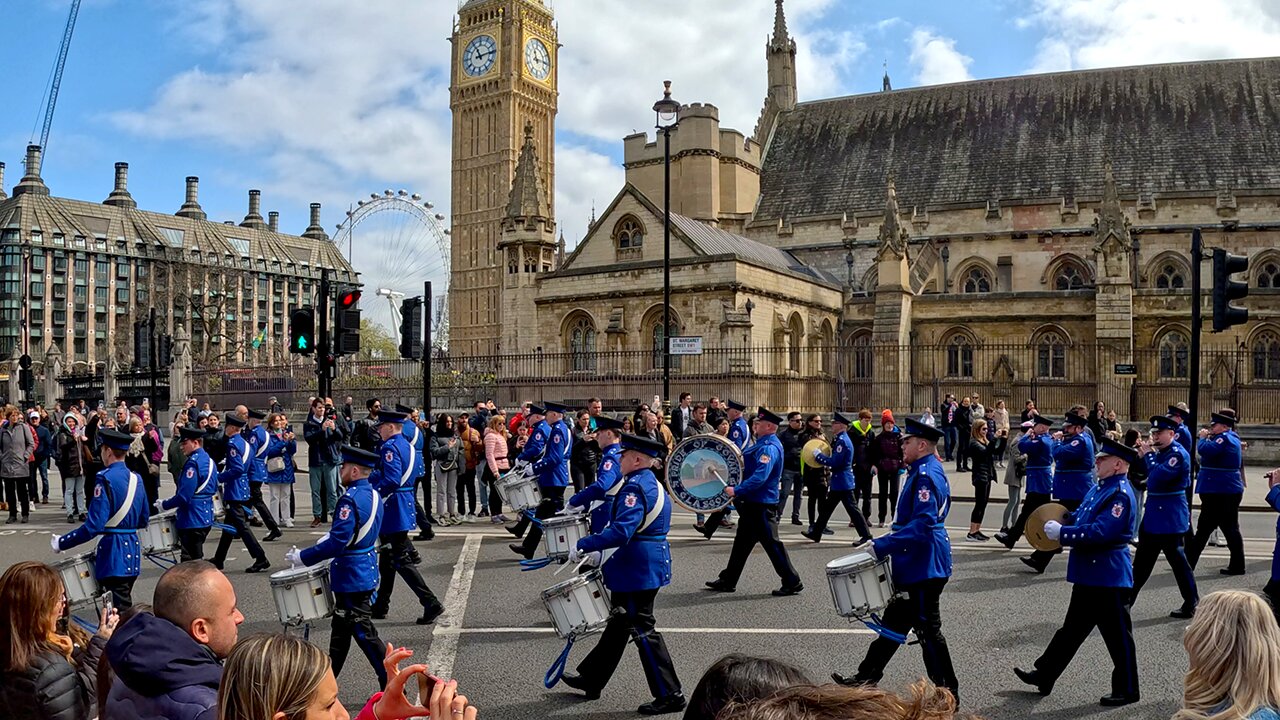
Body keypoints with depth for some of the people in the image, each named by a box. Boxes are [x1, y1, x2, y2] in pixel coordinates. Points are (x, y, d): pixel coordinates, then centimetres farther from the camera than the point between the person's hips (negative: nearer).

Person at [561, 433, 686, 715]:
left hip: (638, 569, -10)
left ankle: (669, 695, 6)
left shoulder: (635, 486, -20)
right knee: (618, 624, 18)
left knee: (643, 630, -1)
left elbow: (622, 530, -31)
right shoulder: (651, 483, 12)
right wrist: (601, 552, 17)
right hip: (650, 562, 10)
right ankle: (591, 680, 32)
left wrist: (583, 545, -25)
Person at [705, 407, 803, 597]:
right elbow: (746, 465, 25)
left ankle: (792, 582, 6)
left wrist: (737, 490, -29)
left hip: (760, 504, -11)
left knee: (771, 543, -3)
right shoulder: (762, 444, 13)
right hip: (753, 503, 11)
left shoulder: (769, 448, -20)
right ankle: (727, 581, 24)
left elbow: (760, 477, -30)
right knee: (742, 542, 16)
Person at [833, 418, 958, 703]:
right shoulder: (927, 471, 11)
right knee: (894, 622, 16)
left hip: (924, 567, -11)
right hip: (917, 565, 11)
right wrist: (888, 541, 15)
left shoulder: (926, 475, -21)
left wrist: (883, 546, -26)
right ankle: (866, 678, 26)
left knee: (928, 630, 1)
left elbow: (923, 524, -29)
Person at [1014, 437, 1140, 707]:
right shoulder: (1100, 487, 11)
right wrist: (1063, 520, -1)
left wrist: (1061, 533, -21)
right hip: (1089, 575, 10)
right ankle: (1044, 676, 24)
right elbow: (1082, 516, 20)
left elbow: (1100, 533, -27)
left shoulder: (1120, 494, -20)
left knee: (1117, 635, 5)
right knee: (1072, 628, 16)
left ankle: (1126, 690, 20)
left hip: (1108, 577, -10)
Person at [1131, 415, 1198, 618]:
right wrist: (1143, 454, 3)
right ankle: (1128, 598, 23)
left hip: (1170, 516, -9)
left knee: (1177, 559, -2)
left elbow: (1159, 476, -27)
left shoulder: (1178, 454, -16)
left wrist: (1148, 455, -17)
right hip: (1153, 513, 9)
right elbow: (1146, 474, 16)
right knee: (1142, 558, 15)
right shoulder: (1159, 453, 11)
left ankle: (1192, 604, 9)